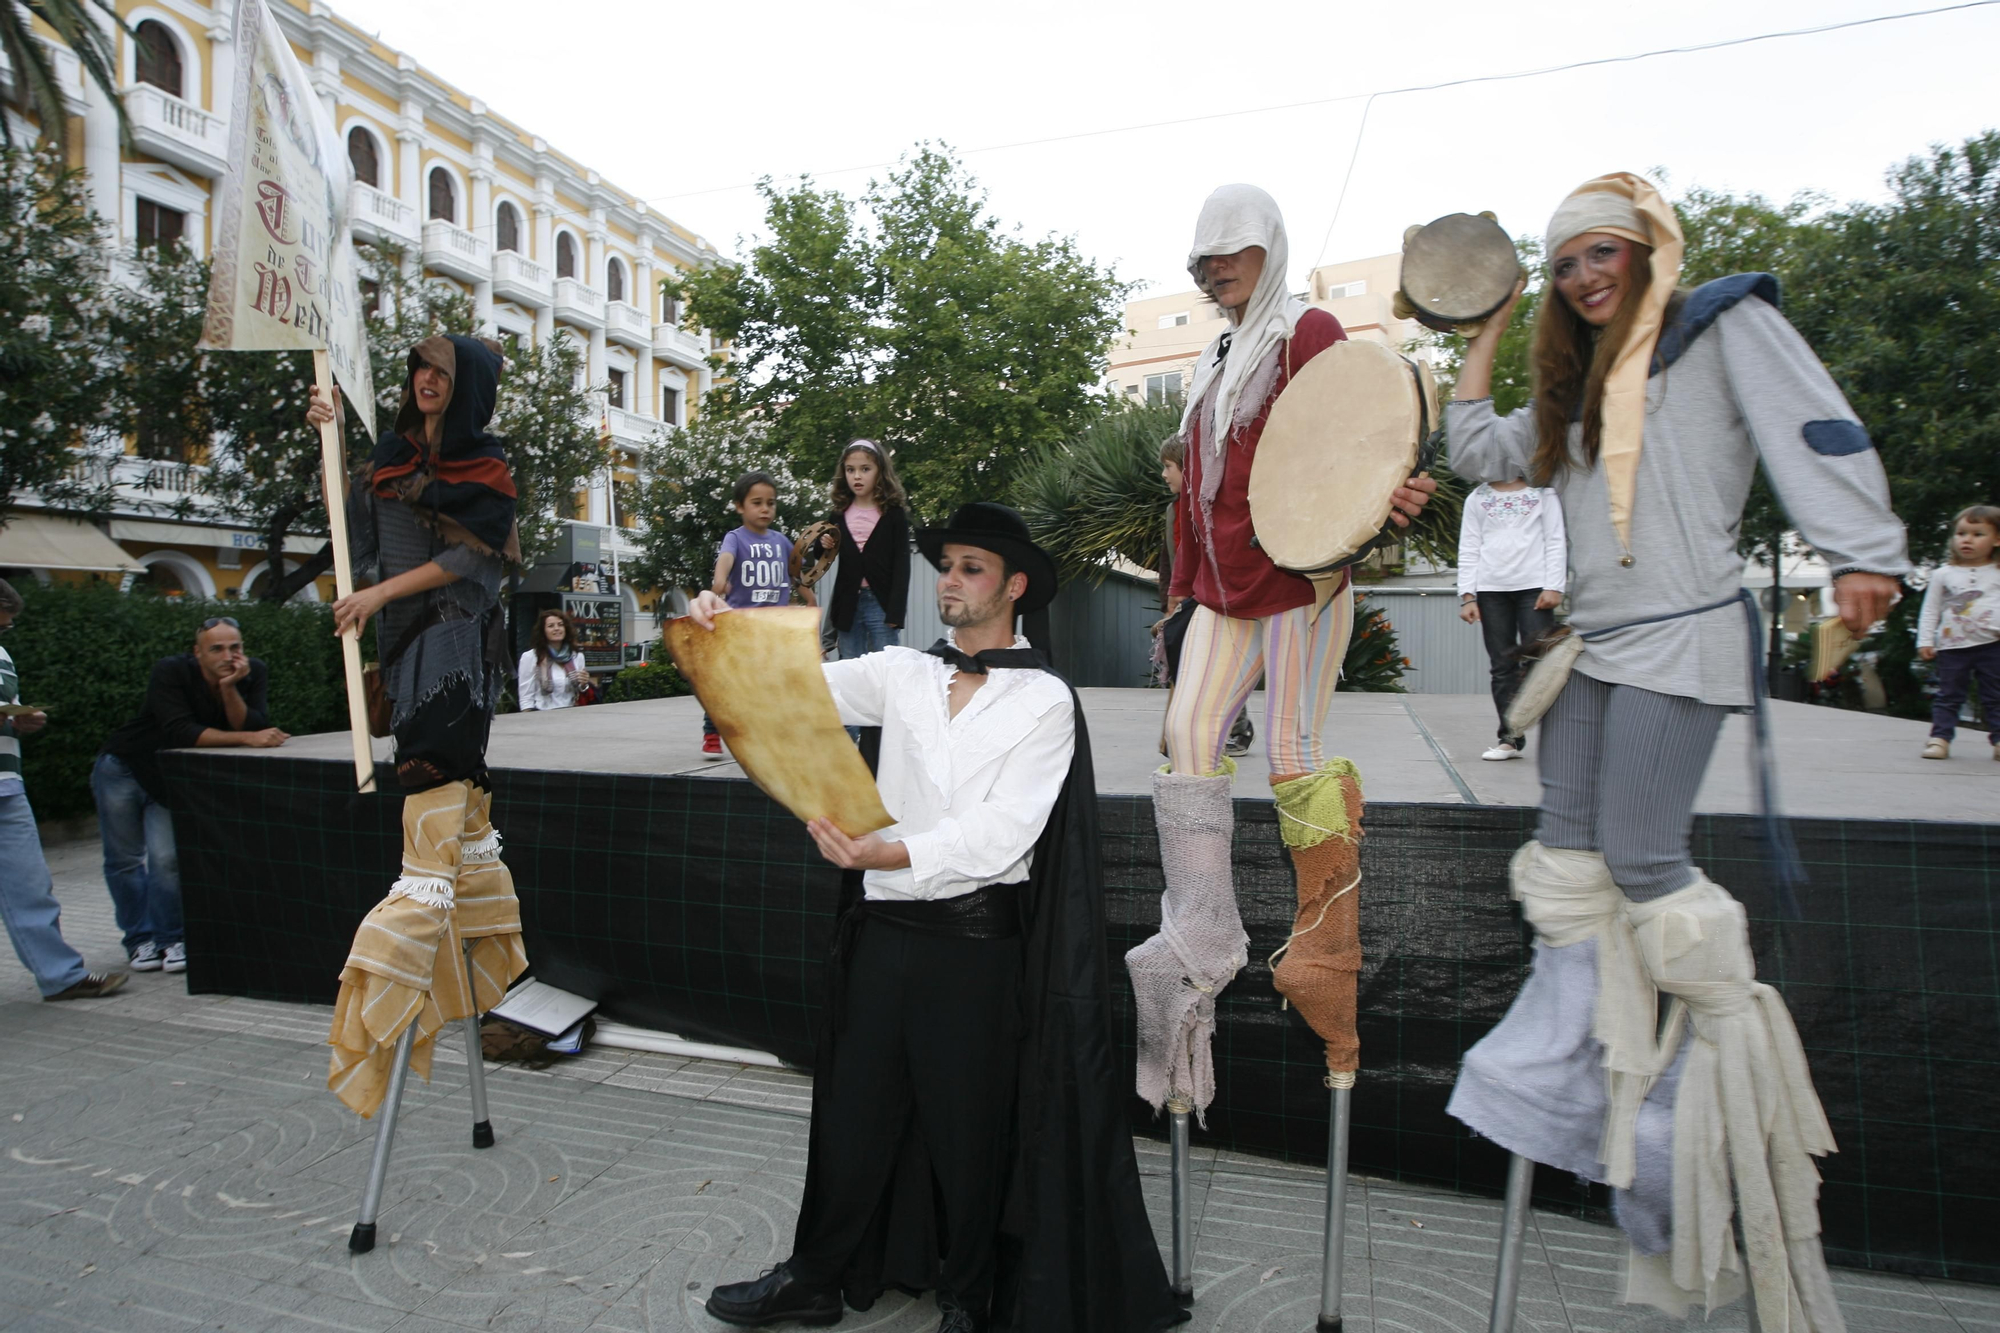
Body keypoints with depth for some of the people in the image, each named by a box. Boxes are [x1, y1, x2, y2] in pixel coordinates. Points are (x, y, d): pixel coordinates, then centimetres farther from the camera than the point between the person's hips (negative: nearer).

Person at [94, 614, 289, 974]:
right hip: (122, 768, -2)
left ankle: (171, 939, 7)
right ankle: (140, 938, 20)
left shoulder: (255, 675, -15)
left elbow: (254, 727, -26)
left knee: (167, 859, -9)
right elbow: (180, 733, -37)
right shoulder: (170, 672, -26)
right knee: (124, 860, 5)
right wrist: (245, 738, -44)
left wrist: (229, 688, -38)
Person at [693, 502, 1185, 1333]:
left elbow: (1003, 832, -14)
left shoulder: (1044, 700, -4)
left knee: (967, 1127, 11)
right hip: (883, 927, 4)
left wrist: (889, 853, -26)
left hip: (974, 937, -3)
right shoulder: (901, 674, 8)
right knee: (851, 1107, 15)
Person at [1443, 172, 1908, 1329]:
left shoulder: (1725, 324, 1)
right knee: (1568, 846, 5)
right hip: (1599, 643, 8)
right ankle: (1570, 1059, 14)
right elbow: (1478, 450, 20)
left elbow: (1815, 428, -10)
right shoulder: (1579, 388, 21)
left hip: (1682, 637, -7)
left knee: (1641, 856, -11)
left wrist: (1860, 554, -22)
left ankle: (1730, 1038, 10)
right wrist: (1488, 327, 23)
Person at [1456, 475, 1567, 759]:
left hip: (1533, 587, -2)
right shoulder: (1476, 498, 14)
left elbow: (1556, 541, 4)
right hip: (1490, 589, 2)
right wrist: (1467, 595, 1)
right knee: (1503, 667, 2)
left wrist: (1554, 586, -7)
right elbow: (1468, 549, 10)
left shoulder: (1543, 492, 10)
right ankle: (1510, 738, 7)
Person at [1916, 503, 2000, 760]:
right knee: (1948, 696, 4)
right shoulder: (1943, 575, 6)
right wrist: (1925, 641, -1)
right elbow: (1930, 611, 6)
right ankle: (1940, 737, 6)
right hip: (1952, 646, 0)